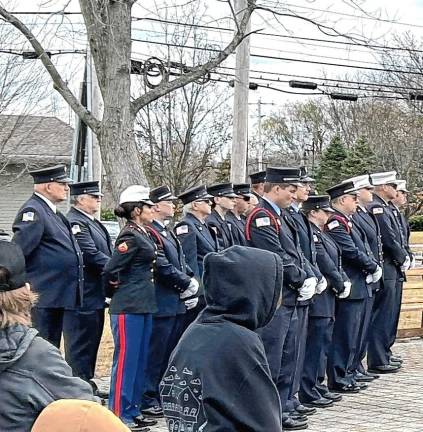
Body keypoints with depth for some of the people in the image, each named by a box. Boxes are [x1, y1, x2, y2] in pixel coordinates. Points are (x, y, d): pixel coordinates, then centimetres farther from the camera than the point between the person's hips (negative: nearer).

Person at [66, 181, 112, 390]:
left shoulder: (93, 222, 16)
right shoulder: (75, 222, -15)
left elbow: (104, 252, 19)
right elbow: (91, 255, -22)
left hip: (96, 295, 10)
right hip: (84, 296, -10)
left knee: (92, 340, 15)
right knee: (81, 342, -4)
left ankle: (87, 384, 23)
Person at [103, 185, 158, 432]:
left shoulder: (143, 235, 13)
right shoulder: (130, 236, -15)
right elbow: (110, 270, -18)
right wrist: (115, 290, -2)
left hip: (143, 306, 9)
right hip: (129, 307, -9)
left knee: (140, 360, 14)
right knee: (126, 359, -3)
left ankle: (132, 411, 22)